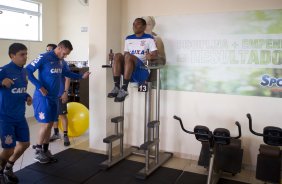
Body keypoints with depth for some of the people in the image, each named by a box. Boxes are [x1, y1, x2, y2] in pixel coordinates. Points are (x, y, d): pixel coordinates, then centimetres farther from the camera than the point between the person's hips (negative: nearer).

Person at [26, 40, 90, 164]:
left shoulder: (60, 61, 9)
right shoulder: (44, 57, -14)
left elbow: (66, 73, 25)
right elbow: (28, 71, -15)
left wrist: (81, 76, 19)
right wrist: (39, 87, -19)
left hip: (54, 97, 8)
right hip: (43, 97, -7)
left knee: (50, 124, 11)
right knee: (45, 124, -5)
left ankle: (45, 151, 23)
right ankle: (38, 152, 12)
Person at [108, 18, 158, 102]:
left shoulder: (149, 38, 5)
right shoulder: (128, 38, 21)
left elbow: (155, 54, -5)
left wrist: (151, 56, -28)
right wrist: (113, 57, 2)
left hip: (143, 70, -5)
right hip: (128, 70, 5)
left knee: (128, 56, -33)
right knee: (118, 55, -23)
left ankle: (124, 89, -37)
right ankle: (116, 87, -32)